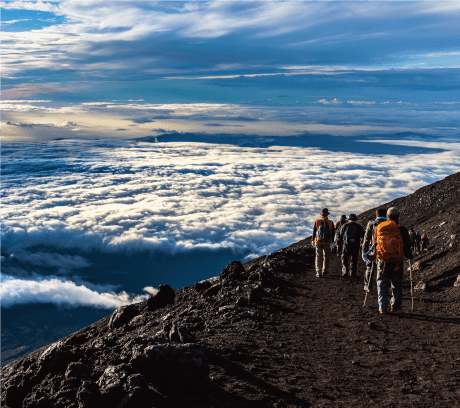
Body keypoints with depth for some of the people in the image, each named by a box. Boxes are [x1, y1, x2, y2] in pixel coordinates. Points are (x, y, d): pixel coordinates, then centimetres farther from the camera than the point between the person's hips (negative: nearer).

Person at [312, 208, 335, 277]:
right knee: (326, 257, 19)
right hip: (327, 243, 1)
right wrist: (332, 242, 11)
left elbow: (314, 232, 0)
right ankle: (324, 270, 30)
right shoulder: (330, 222, -7)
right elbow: (332, 233, -1)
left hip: (318, 243, -1)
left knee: (318, 257, 5)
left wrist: (313, 240, 12)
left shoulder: (317, 222, -7)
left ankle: (319, 272, -4)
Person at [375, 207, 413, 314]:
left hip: (382, 260, 2)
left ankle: (382, 308, 2)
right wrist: (410, 256, 15)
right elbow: (406, 246, -1)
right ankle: (395, 306, 15)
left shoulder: (379, 227, 5)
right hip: (396, 260, -2)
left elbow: (374, 243, 12)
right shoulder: (401, 229, -5)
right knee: (396, 284, 12)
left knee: (382, 283, 7)